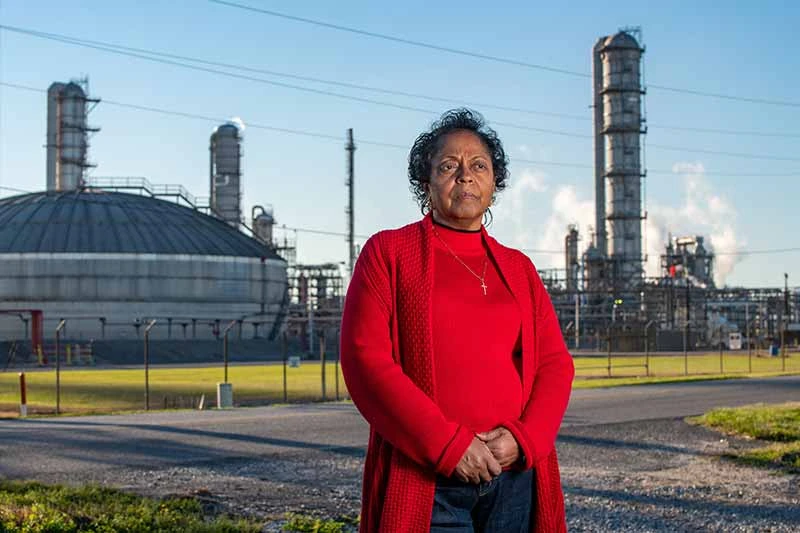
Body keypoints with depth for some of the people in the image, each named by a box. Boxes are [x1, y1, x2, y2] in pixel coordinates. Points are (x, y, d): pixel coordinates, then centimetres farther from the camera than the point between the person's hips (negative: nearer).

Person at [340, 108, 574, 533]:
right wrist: (448, 445, -15)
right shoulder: (388, 252, 2)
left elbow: (555, 363, 8)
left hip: (516, 479, 4)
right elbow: (365, 359, -8)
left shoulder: (518, 268, 14)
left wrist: (522, 437, -10)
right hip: (426, 484, -3)